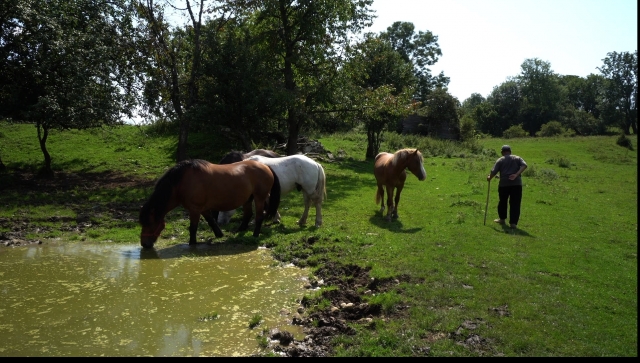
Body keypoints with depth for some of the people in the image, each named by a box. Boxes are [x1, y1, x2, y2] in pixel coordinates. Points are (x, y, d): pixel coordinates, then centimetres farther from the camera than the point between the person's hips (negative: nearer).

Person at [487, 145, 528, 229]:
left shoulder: (500, 160, 6)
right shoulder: (517, 158, 13)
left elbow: (494, 171, -3)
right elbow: (524, 165, -5)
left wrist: (489, 178, 16)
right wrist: (516, 174, -13)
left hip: (504, 184, -1)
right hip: (516, 183, 1)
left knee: (502, 201, 17)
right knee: (515, 203, 1)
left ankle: (502, 219, 31)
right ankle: (513, 223, -3)